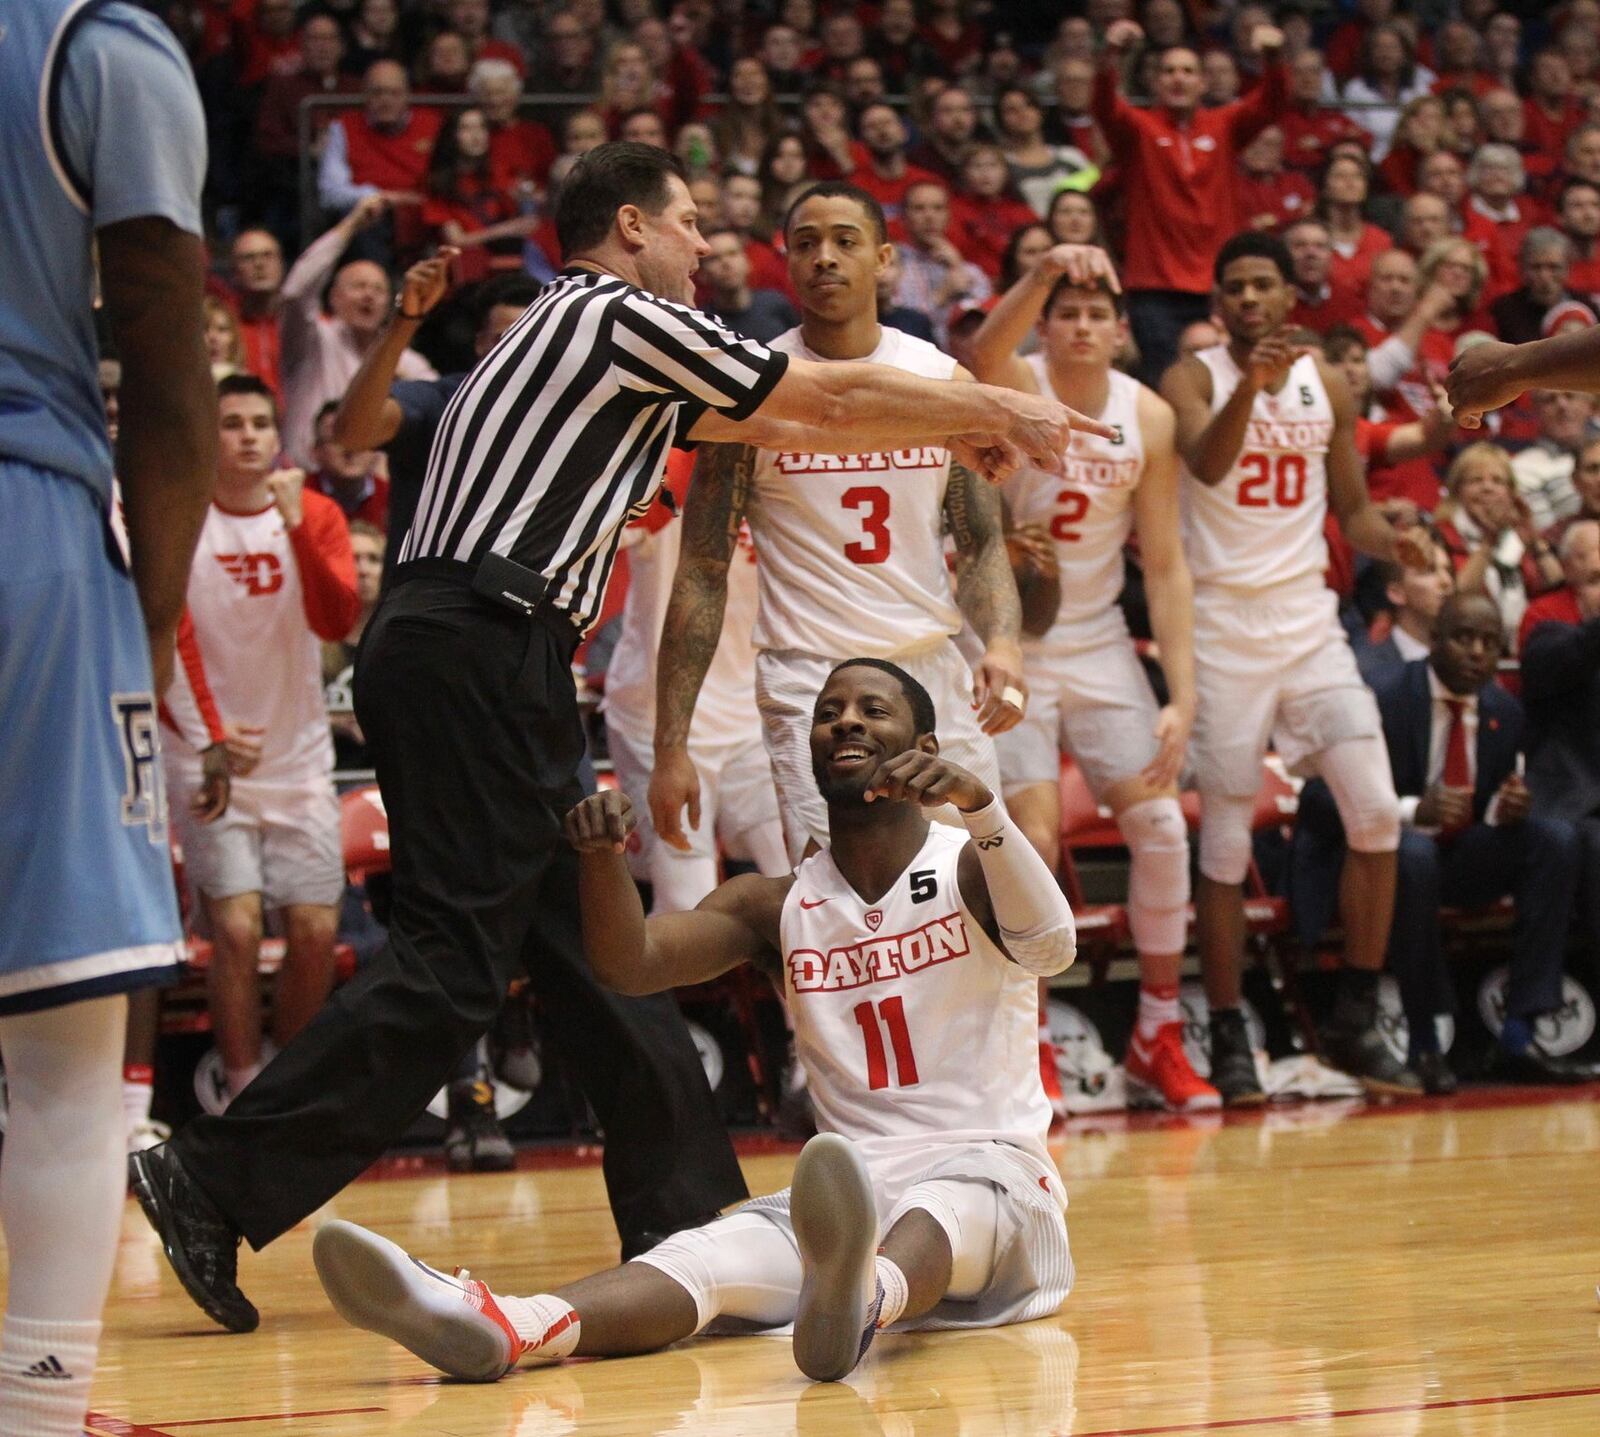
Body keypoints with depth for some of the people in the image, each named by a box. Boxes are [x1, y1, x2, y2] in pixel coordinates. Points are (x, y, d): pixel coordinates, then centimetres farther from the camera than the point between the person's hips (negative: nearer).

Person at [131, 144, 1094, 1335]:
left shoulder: (582, 329, 25)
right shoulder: (624, 315, -3)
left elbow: (787, 421, 32)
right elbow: (834, 397, 2)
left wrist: (960, 428, 35)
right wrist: (999, 412, 15)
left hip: (483, 657, 10)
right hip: (478, 647, -10)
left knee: (595, 936, 12)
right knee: (452, 960, -12)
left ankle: (689, 1217, 16)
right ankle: (216, 1183, -15)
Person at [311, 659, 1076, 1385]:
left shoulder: (968, 866, 1)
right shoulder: (777, 906, 12)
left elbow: (1053, 946, -22)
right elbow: (633, 963, -4)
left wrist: (978, 801, -39)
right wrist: (602, 851, -25)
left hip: (995, 1174, -3)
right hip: (857, 1187, 3)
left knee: (935, 1215, -41)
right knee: (706, 1257, -27)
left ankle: (863, 1299, -78)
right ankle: (500, 1326, -57)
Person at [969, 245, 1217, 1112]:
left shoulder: (1149, 417, -2)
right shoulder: (1016, 387, -12)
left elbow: (1164, 564, 0)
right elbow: (984, 352, -39)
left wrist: (1182, 696, -8)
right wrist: (1043, 274, -58)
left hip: (1098, 640, 4)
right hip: (1008, 641, -4)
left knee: (1160, 825, -3)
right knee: (1032, 841, -13)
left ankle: (1157, 1040, 12)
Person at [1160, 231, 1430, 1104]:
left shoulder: (1328, 387, 8)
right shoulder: (1194, 379, -3)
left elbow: (1351, 509, 15)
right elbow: (1204, 465, -24)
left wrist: (1391, 542, -8)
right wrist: (1249, 385, -41)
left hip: (1307, 618, 3)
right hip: (1221, 623, -3)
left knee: (1377, 814, -8)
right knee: (1225, 840, -1)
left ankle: (1356, 1023, 3)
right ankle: (1227, 1038, 8)